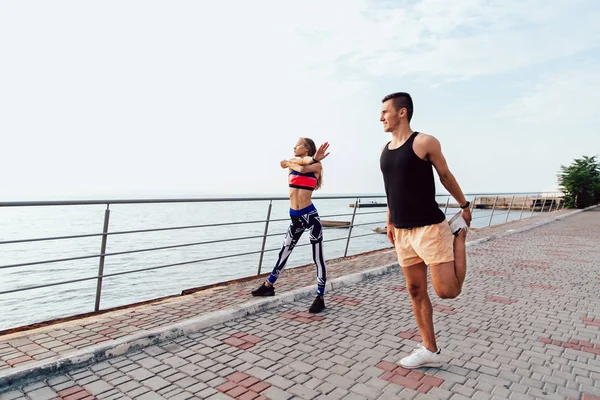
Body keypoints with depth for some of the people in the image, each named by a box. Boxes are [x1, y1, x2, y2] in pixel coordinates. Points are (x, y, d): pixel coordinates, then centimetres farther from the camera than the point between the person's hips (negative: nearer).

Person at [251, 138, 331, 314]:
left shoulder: (317, 165, 1)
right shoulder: (292, 162, 12)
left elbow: (302, 169, -17)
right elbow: (301, 163, -11)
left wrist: (288, 164, -1)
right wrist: (313, 158, -10)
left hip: (310, 215, -5)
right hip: (295, 217, 5)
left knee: (318, 256, -2)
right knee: (283, 253, 15)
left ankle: (320, 298, 5)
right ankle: (268, 286, 31)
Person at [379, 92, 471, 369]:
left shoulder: (424, 142, -9)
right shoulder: (385, 150, 10)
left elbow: (445, 176, 2)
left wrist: (464, 205, 11)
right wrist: (390, 222, 19)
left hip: (430, 228, -6)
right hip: (403, 233, 6)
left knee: (447, 291, -6)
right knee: (416, 291, 9)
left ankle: (459, 231, 18)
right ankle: (430, 351, 23)